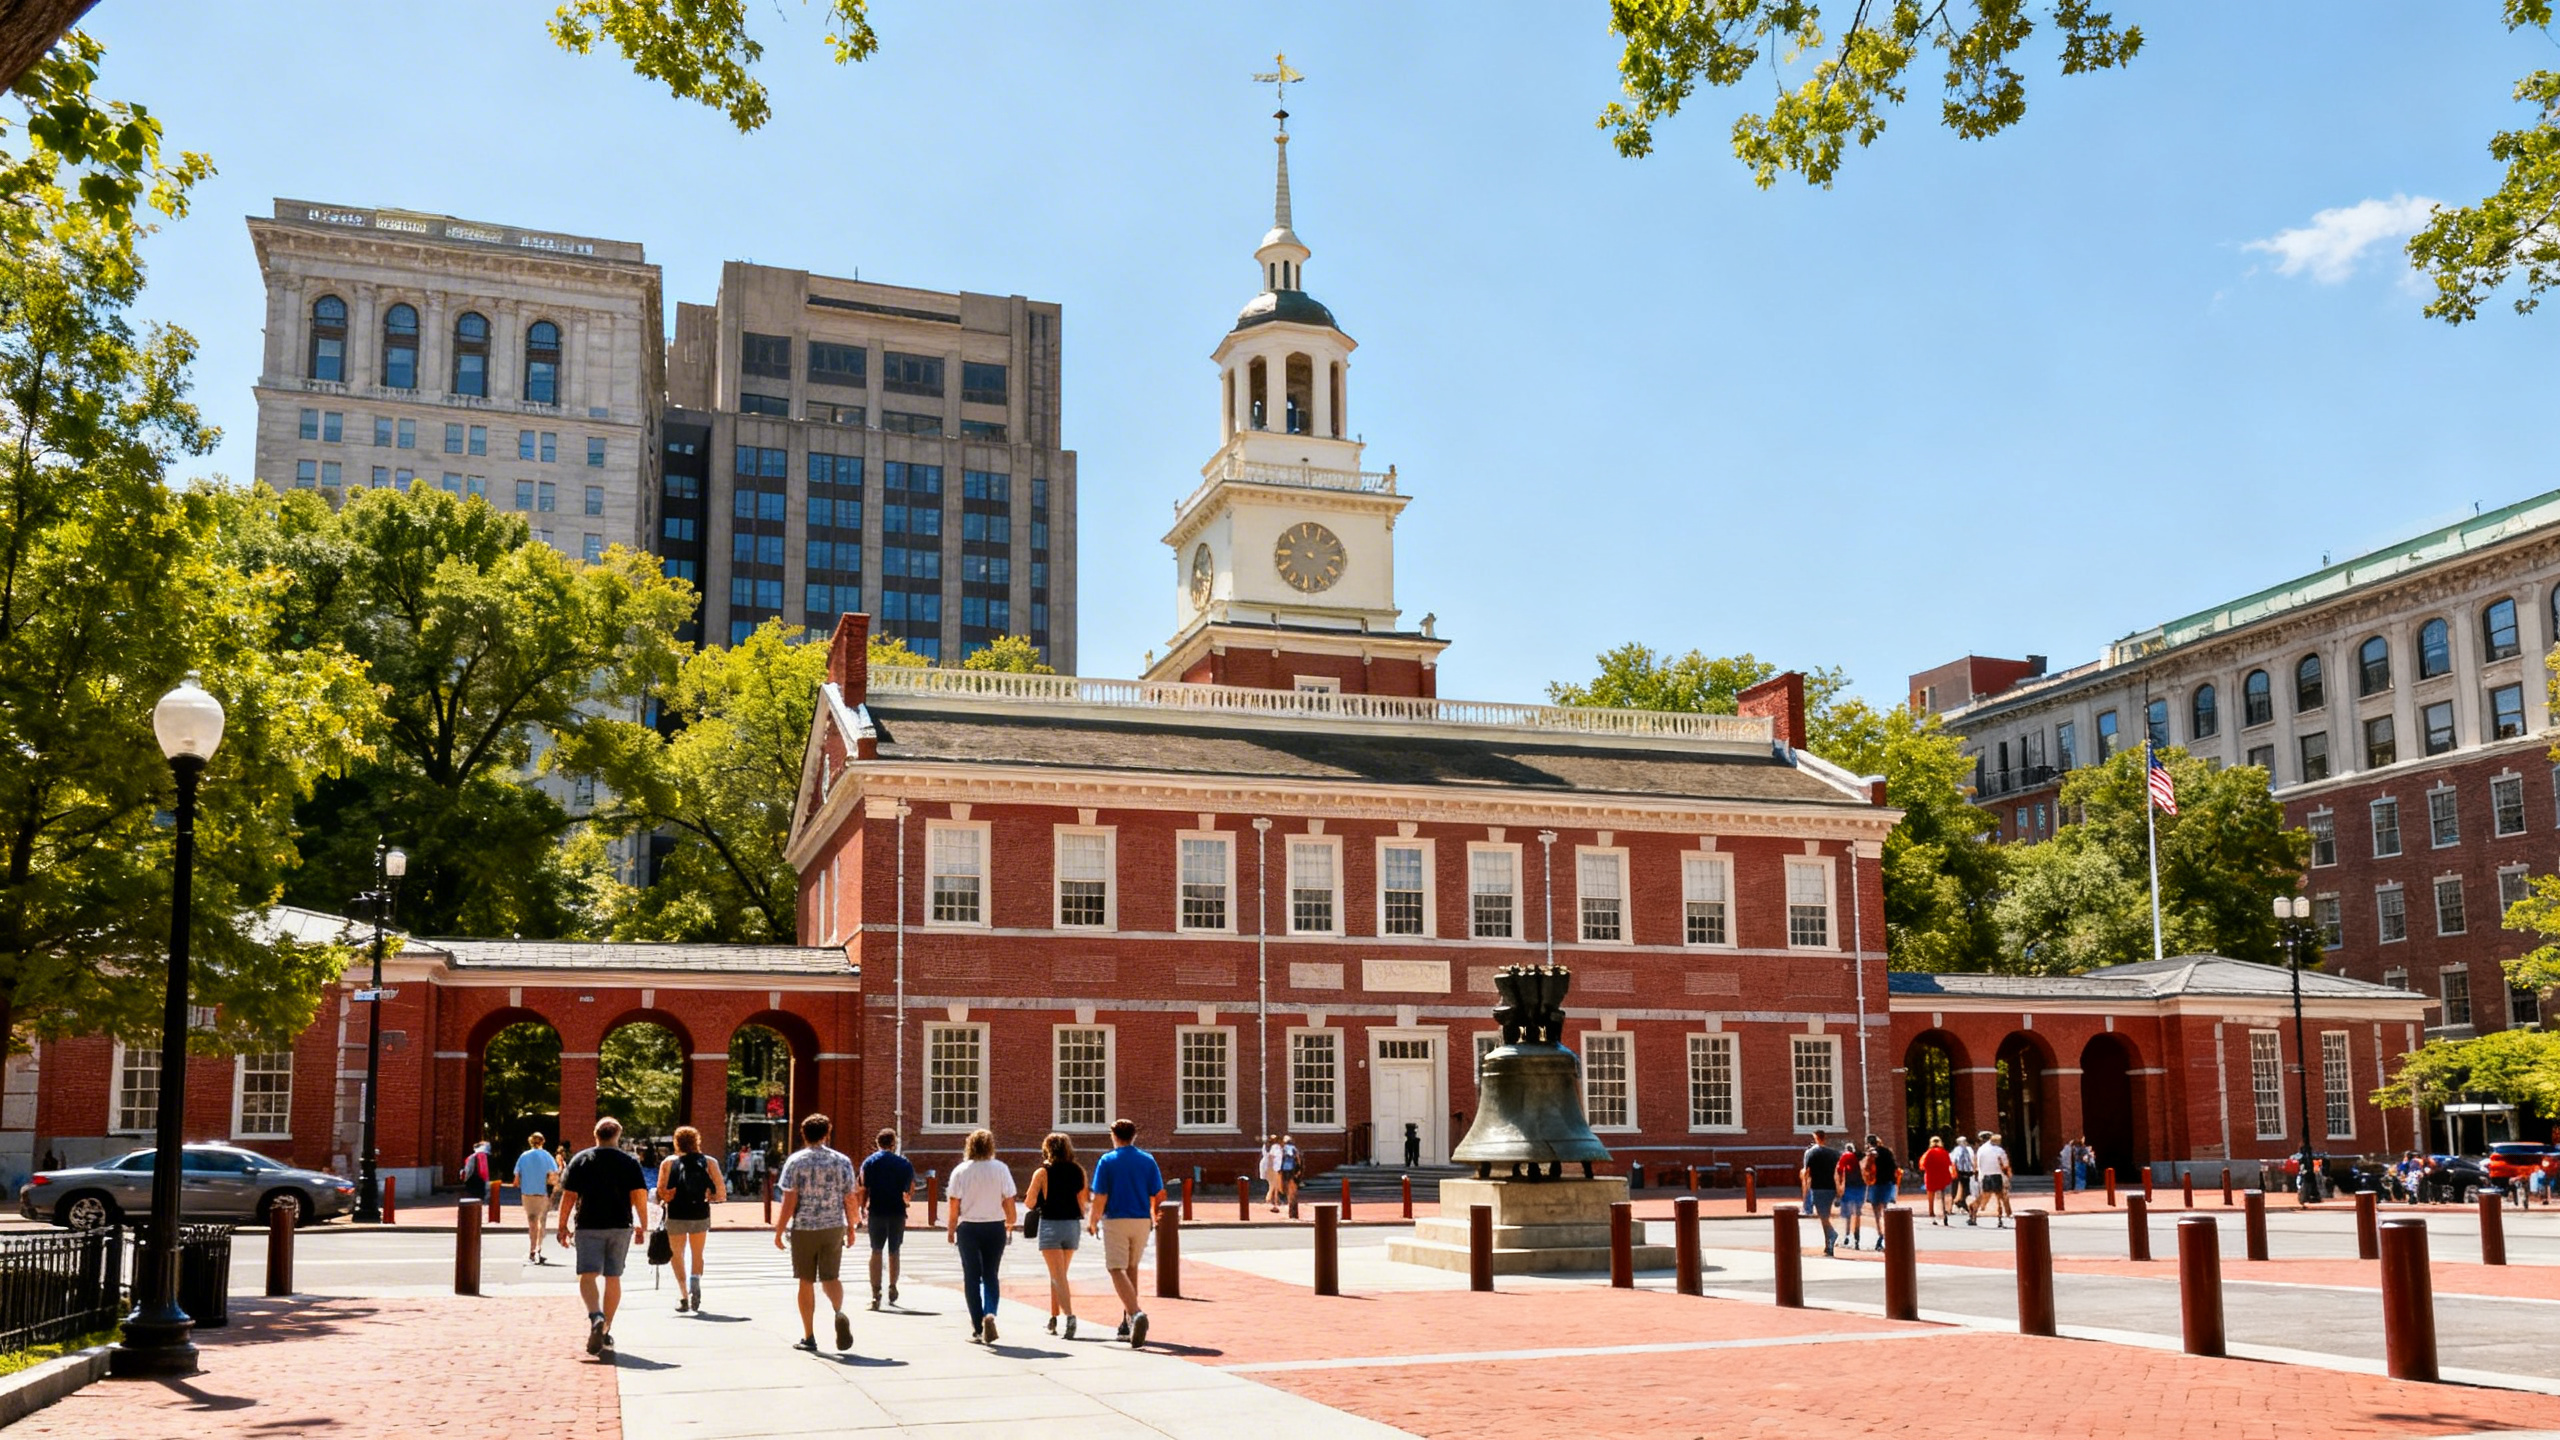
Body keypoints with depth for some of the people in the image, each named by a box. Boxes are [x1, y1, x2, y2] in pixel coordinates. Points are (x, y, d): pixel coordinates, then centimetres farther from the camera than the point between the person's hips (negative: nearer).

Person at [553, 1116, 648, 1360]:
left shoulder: (580, 1160, 3)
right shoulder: (629, 1162, 4)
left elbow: (569, 1196, -1)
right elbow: (640, 1196, -2)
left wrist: (562, 1226, 6)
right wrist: (643, 1225, 6)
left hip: (589, 1226, -1)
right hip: (620, 1226, 2)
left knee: (588, 1275, -4)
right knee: (613, 1278, 10)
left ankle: (596, 1317, -30)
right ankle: (606, 1331, 15)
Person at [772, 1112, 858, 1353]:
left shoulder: (795, 1161, -4)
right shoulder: (842, 1161, 2)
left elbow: (789, 1201, -8)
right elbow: (849, 1198, 3)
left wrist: (779, 1231, -1)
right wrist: (850, 1227, 15)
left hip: (804, 1228, -2)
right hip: (834, 1227, 2)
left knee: (806, 1282, 9)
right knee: (830, 1277, 12)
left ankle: (809, 1337, 14)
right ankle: (839, 1312, -18)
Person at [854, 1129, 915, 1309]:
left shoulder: (870, 1162, -1)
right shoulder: (903, 1163, 2)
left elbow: (863, 1189, -6)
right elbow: (910, 1188, 6)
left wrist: (862, 1209, 5)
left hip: (877, 1211, -1)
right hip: (898, 1212, 1)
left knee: (876, 1251, 3)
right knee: (894, 1252, 17)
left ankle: (876, 1294, -7)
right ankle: (893, 1289, 26)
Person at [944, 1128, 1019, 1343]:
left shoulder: (960, 1171, -5)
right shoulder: (1001, 1170, -4)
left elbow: (954, 1205, -5)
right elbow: (1009, 1202, -1)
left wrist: (950, 1229, 6)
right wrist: (1010, 1225, 14)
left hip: (969, 1228, -1)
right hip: (995, 1227, 1)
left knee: (972, 1277, 8)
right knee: (990, 1276, 12)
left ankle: (977, 1328, 7)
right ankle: (990, 1314, -13)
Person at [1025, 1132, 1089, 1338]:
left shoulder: (1042, 1173, -7)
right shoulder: (1078, 1171, 3)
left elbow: (1029, 1202, -7)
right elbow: (1082, 1202, 5)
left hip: (1051, 1225, -4)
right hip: (1073, 1225, 4)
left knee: (1058, 1276, -6)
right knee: (1058, 1275, 19)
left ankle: (1070, 1315, -24)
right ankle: (1053, 1318, 25)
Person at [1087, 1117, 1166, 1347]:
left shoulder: (1107, 1161, -4)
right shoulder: (1147, 1160, 4)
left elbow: (1100, 1197, -8)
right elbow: (1158, 1195, 4)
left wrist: (1092, 1221, 5)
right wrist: (1154, 1217, 21)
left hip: (1116, 1220, -4)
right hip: (1142, 1221, 4)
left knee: (1117, 1269, -6)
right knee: (1131, 1268, 19)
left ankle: (1135, 1313, -29)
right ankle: (1127, 1323, 21)